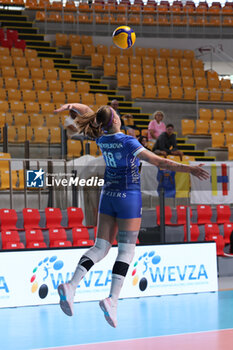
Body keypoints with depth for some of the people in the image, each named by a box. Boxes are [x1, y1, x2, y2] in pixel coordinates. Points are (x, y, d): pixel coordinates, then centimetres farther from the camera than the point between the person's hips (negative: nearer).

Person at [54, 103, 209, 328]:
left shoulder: (101, 139, -1)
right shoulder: (127, 142, -19)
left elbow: (86, 111, 16)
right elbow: (157, 161, -24)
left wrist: (71, 105, 34)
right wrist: (188, 169, -25)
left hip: (108, 196, 6)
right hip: (129, 198, -6)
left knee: (101, 247, 7)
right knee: (126, 250, -1)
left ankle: (71, 285, -11)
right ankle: (113, 299, -15)